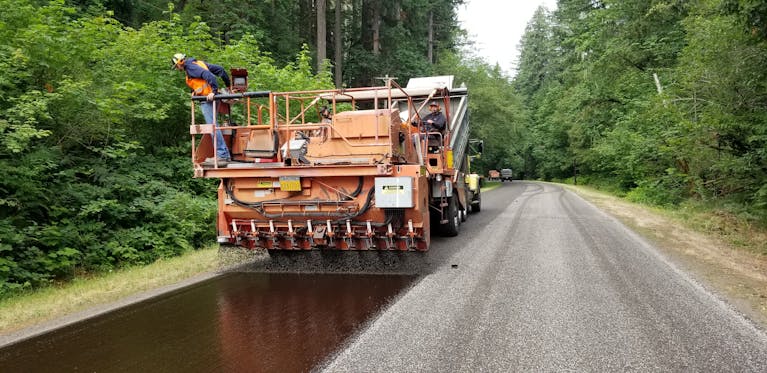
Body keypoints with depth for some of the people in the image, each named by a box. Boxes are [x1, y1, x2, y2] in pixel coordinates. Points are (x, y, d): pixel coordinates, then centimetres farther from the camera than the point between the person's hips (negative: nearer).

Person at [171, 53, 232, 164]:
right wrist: (229, 85, 22)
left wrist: (214, 91, -24)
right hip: (209, 98, 9)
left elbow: (208, 75, -21)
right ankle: (225, 154, 11)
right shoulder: (199, 63, 22)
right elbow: (219, 69, 20)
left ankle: (222, 155, -12)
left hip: (207, 98, -9)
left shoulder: (190, 67, -5)